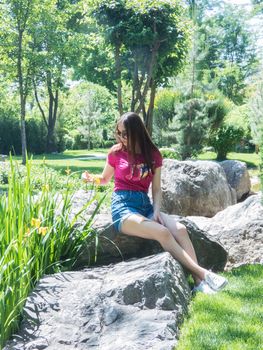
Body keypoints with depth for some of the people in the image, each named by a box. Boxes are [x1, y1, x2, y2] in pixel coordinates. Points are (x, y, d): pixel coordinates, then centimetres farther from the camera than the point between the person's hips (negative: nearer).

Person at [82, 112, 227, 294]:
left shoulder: (153, 155, 8)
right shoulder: (116, 152, 3)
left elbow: (156, 189, 8)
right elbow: (105, 179, 16)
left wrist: (156, 212, -7)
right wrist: (92, 178, -5)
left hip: (145, 204, 4)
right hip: (123, 205, -4)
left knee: (180, 229, -24)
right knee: (163, 233, -29)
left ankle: (199, 281, -31)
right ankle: (203, 273, -30)